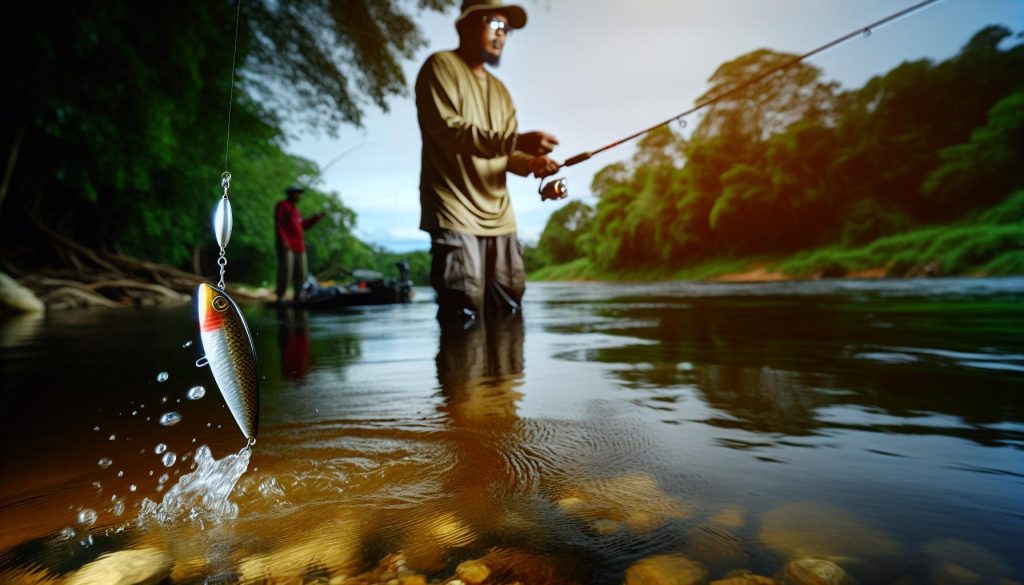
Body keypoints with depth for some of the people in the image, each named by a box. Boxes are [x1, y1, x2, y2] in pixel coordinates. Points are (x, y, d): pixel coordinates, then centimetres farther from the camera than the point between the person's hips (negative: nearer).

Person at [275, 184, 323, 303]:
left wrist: (317, 217, 14)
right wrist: (283, 240, -21)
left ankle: (298, 295, 15)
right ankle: (280, 297, -7)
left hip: (299, 246, 8)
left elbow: (303, 225, 22)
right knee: (285, 270, -13)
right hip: (286, 245, -8)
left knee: (301, 271, 4)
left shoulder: (295, 209, 24)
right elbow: (277, 224, -10)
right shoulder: (282, 205, 0)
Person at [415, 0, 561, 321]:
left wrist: (530, 162, -7)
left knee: (508, 313, 10)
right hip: (455, 215, -7)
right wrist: (517, 140, -27)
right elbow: (448, 130, -17)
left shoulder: (499, 90, 23)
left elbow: (505, 153, 17)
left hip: (498, 218, 8)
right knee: (464, 319, -9)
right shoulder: (441, 66, -1)